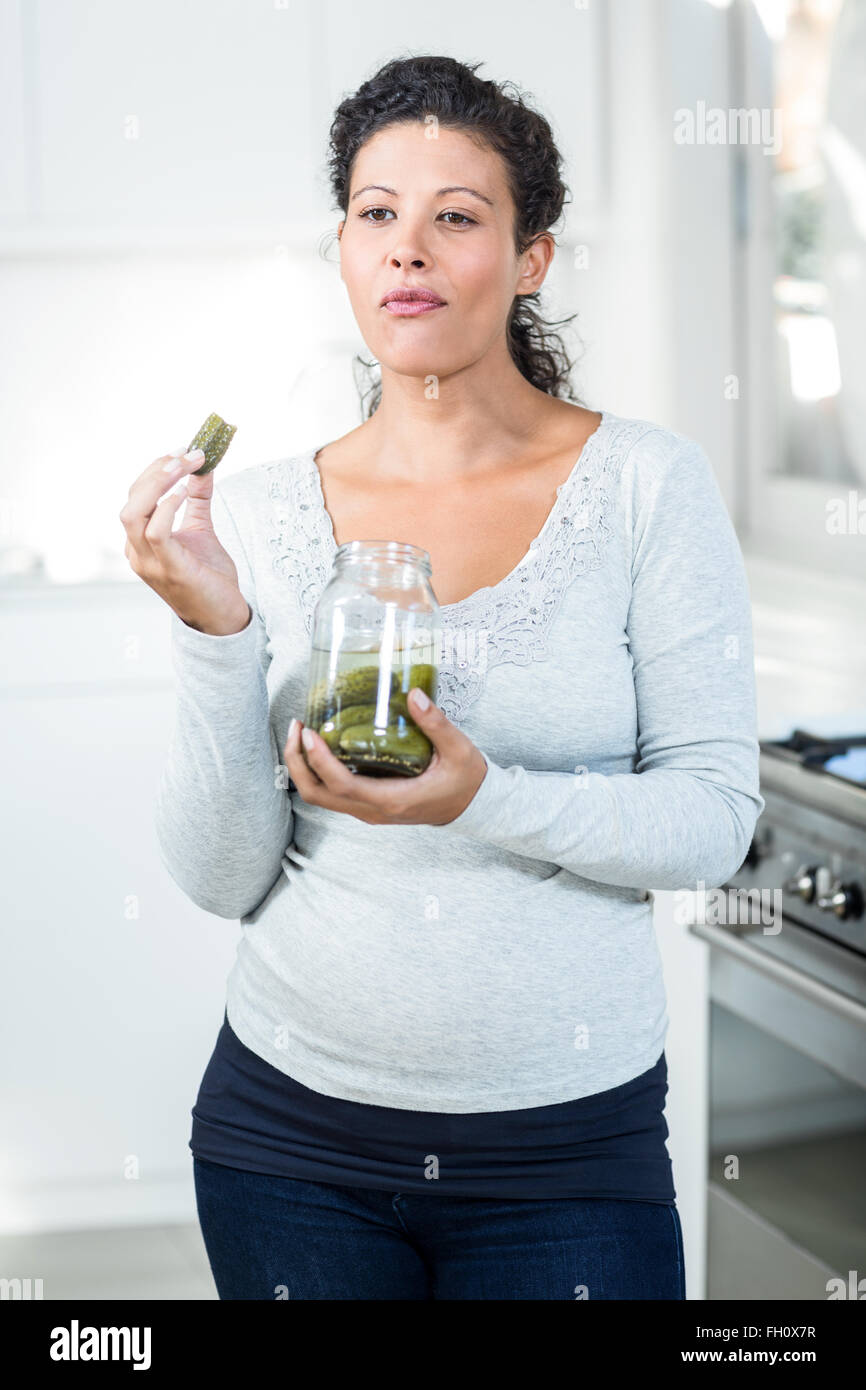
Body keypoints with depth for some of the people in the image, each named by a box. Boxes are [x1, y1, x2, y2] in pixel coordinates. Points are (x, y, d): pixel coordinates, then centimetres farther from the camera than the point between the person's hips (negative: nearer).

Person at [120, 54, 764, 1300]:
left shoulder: (645, 483, -6)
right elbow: (222, 879, -3)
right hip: (293, 1129, 2)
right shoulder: (260, 514, -2)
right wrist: (215, 635, -17)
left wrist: (486, 802, -23)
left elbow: (716, 820, -8)